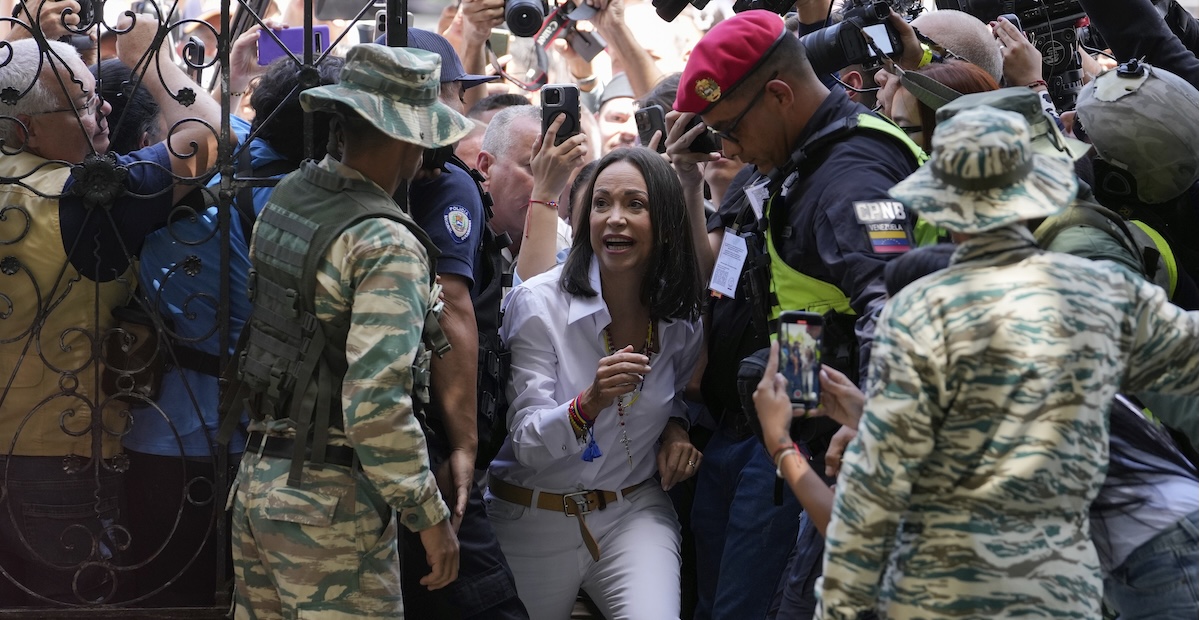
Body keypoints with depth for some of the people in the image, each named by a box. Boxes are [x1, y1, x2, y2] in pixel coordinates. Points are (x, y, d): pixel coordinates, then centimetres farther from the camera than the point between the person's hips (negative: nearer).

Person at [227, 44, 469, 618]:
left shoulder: (285, 197, 6)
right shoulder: (387, 244, -19)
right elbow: (377, 404, -24)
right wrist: (431, 515, -17)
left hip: (256, 477, 8)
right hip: (330, 496, -8)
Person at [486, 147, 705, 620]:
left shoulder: (681, 314, -4)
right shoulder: (537, 304, -15)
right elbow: (526, 443, -18)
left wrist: (675, 425, -4)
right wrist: (588, 405, -37)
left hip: (635, 512, 2)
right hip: (536, 522, -2)